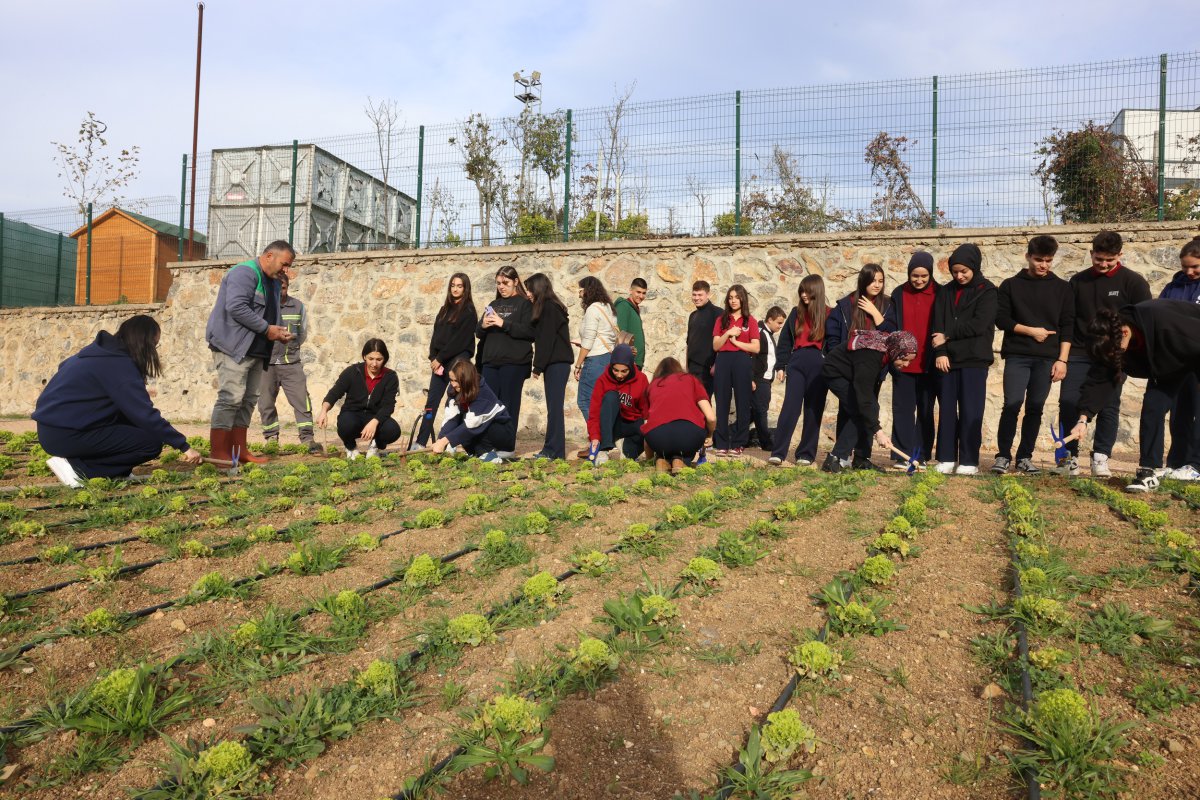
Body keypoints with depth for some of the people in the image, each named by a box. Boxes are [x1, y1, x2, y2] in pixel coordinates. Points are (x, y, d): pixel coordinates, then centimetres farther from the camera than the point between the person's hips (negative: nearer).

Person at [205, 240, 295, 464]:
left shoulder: (272, 282, 19)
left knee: (248, 400, 8)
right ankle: (219, 454, -11)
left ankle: (239, 449, 12)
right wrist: (266, 329, -17)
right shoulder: (245, 273, -10)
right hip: (234, 348, -9)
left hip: (255, 351, 10)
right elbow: (236, 307, -22)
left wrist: (279, 332, 5)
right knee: (231, 398, -12)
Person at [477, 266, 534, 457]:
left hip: (514, 362, -6)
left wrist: (504, 323, -17)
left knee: (509, 404, -2)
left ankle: (507, 447, 4)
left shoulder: (525, 304, 1)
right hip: (491, 362, 6)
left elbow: (529, 332, -12)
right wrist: (483, 325, -3)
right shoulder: (494, 304, 20)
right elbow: (479, 333, 19)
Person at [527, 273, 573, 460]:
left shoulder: (548, 308, -9)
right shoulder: (552, 307, 18)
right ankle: (552, 449, 10)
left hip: (556, 363, -9)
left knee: (554, 407, -9)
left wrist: (538, 367, -13)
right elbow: (540, 336, 18)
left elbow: (546, 340, -14)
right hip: (557, 362, 9)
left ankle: (554, 450, -8)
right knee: (554, 407, 8)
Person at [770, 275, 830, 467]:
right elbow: (785, 340, 12)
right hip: (796, 363, 1)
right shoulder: (796, 312, 12)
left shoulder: (828, 314, 5)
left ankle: (806, 453, 10)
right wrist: (780, 366, 5)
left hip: (819, 365, -1)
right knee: (790, 406, -8)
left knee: (813, 409, 3)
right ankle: (778, 453, -11)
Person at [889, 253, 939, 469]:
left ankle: (921, 455, 12)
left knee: (925, 411, 6)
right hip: (903, 364, 0)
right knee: (903, 409, 1)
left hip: (928, 364, 0)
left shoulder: (939, 294, 2)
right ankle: (902, 455, 4)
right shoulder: (899, 295, 5)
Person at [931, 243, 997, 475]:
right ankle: (946, 458, 9)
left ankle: (969, 461, 2)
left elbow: (979, 324, -10)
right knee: (946, 409, 3)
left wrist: (947, 335, -7)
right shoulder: (946, 292, 13)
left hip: (974, 360, -3)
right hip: (947, 359, 3)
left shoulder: (987, 291, 2)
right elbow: (938, 325, 4)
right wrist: (940, 351, -8)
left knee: (971, 411, -3)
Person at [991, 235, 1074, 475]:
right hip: (1016, 356, -2)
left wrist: (1062, 359, -2)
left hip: (1047, 358, 2)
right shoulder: (1011, 285, 6)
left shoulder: (1062, 288, 10)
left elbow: (1067, 326, 5)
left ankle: (1025, 457, 12)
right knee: (1012, 404, -12)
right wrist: (1031, 331, -9)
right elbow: (1001, 319, 1)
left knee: (1035, 408, 3)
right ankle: (1003, 455, -2)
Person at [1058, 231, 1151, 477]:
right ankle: (1069, 457, 5)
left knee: (1109, 407, 1)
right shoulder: (1078, 281, 7)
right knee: (1068, 403, -5)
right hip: (1079, 354, 2)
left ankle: (1100, 458, 10)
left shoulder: (1133, 282, 1)